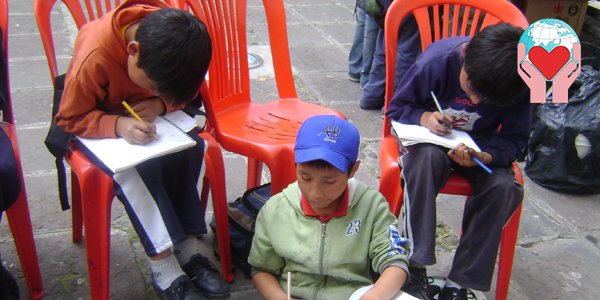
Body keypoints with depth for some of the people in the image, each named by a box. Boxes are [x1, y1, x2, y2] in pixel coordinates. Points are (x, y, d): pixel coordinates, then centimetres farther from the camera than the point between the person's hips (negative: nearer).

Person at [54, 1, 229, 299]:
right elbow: (69, 118, -21)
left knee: (191, 147, -22)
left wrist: (160, 103, -24)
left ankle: (188, 250, -14)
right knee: (134, 168, -31)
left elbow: (185, 89, -1)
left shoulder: (174, 35, -19)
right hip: (97, 124, -4)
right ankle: (165, 271, -22)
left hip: (149, 116, 4)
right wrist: (119, 125, -39)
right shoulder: (93, 56, -33)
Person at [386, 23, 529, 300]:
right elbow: (396, 108, -10)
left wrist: (485, 156, -33)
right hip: (431, 140, -2)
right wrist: (424, 117, -32)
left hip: (480, 149, 2)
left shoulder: (518, 85, -20)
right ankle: (415, 265, -28)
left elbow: (514, 139, -12)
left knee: (505, 186, -28)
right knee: (426, 157, -38)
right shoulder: (436, 62, -23)